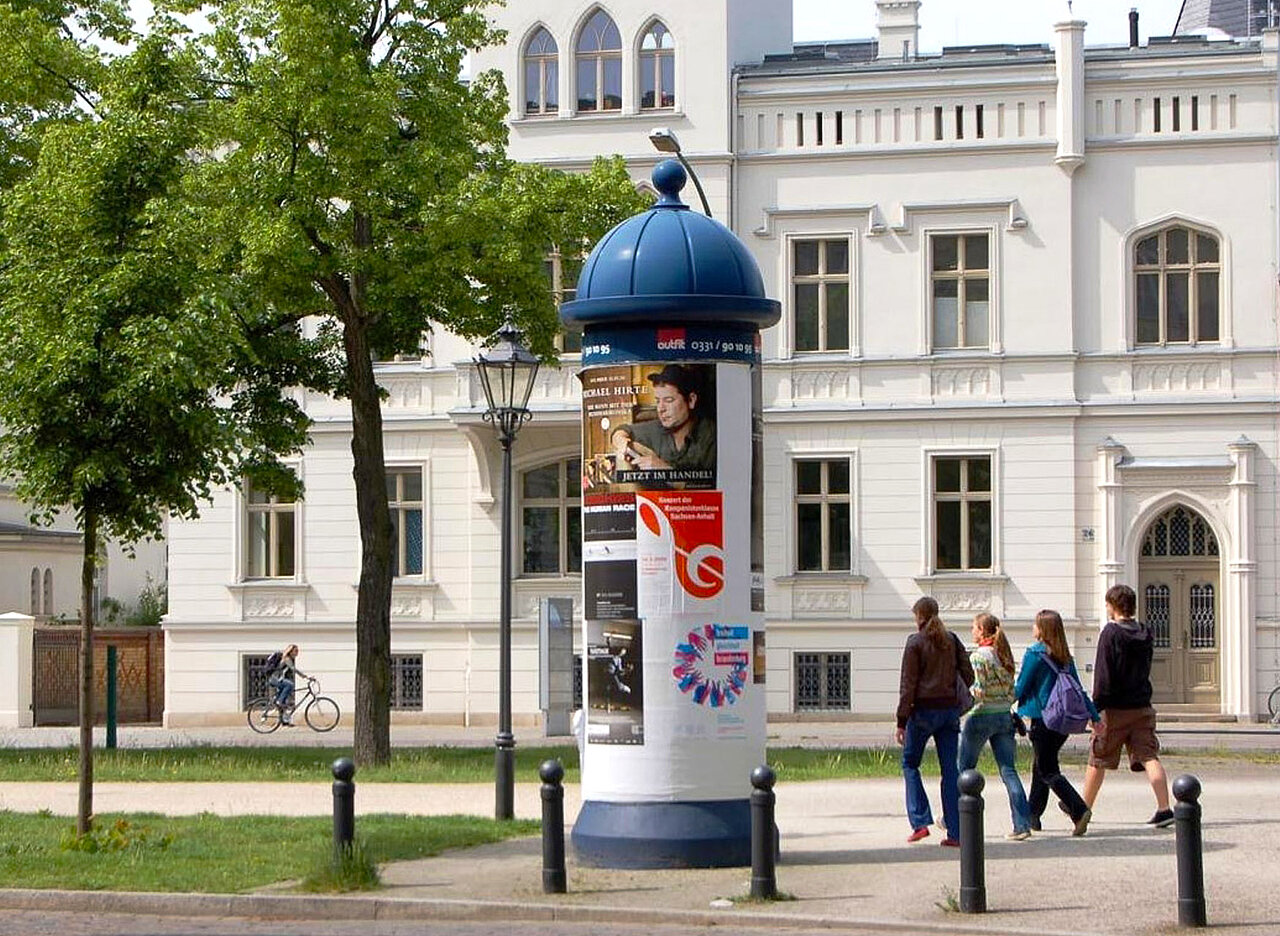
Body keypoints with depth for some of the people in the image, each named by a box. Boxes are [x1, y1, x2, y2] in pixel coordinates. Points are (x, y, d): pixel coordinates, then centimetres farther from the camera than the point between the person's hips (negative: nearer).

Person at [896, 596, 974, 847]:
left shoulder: (915, 642, -5)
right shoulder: (952, 640, 9)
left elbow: (908, 684, -8)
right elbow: (968, 675, 6)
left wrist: (902, 721, -7)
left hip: (924, 709, -4)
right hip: (950, 709, 4)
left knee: (910, 763, 11)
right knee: (950, 769, 5)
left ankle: (920, 822, -1)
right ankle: (954, 833, 2)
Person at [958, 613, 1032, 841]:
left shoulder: (978, 656, -11)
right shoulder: (1004, 655, 9)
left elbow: (978, 691, -17)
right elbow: (1011, 691, 10)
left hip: (981, 717, -6)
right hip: (1004, 717, 6)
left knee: (964, 770, 11)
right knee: (1009, 771, 1)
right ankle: (1022, 824, -9)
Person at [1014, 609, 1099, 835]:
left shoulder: (1034, 653, -10)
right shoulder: (1064, 656, 8)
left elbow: (1020, 688, -7)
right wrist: (1094, 716, 13)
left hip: (1043, 720, -7)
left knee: (1048, 771, -5)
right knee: (1039, 766, 20)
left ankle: (1080, 810, -22)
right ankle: (1033, 815, 27)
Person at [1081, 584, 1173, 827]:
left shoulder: (1110, 633, -11)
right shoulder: (1146, 634, 8)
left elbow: (1103, 676, -14)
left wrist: (1096, 710, -11)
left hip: (1115, 709, -5)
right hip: (1142, 707, 5)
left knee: (1098, 760, 9)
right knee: (1149, 757, -2)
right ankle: (1164, 808, -16)